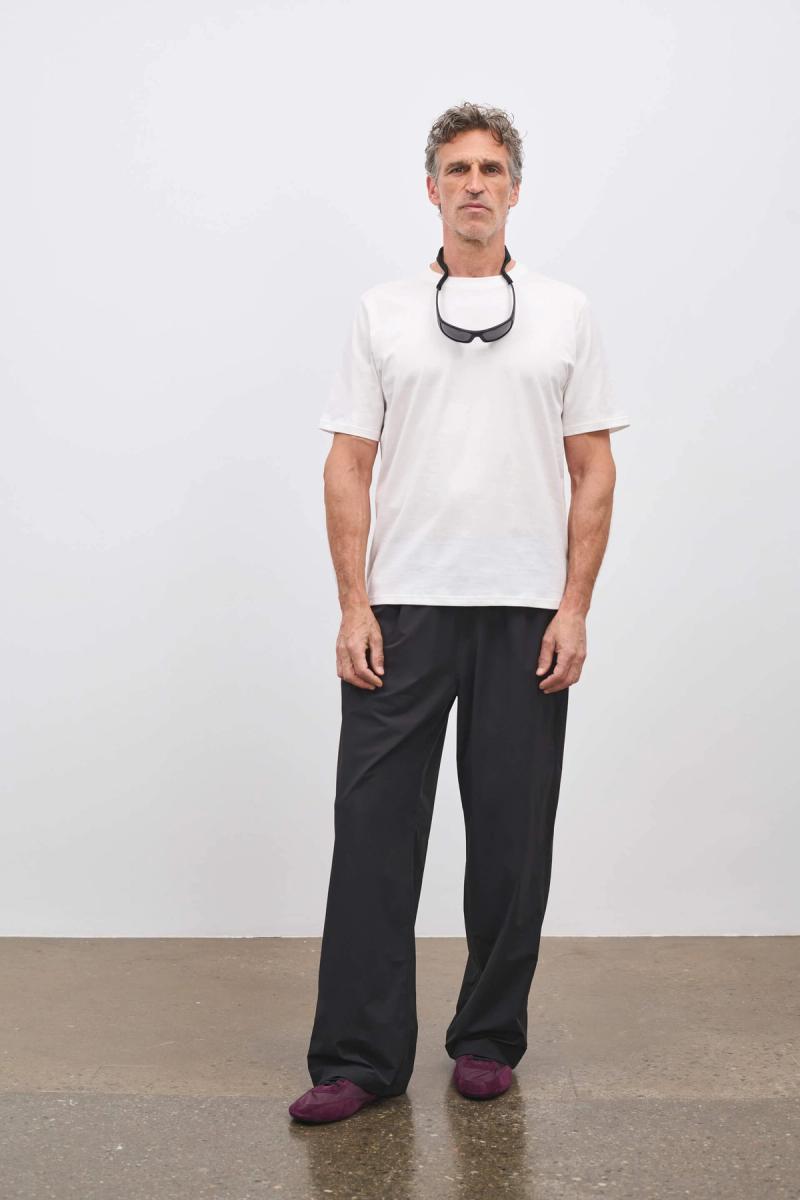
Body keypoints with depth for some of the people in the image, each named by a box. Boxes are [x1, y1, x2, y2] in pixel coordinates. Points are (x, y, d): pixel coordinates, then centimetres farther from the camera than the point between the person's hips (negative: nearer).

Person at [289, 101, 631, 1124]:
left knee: (513, 839, 7)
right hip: (402, 612, 0)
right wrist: (354, 606, -7)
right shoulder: (383, 313, 6)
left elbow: (593, 471, 3)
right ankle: (359, 1055, 7)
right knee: (375, 830, -1)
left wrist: (573, 608, -6)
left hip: (525, 615, 1)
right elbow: (349, 466, 2)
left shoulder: (565, 314, 6)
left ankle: (489, 1040, 23)